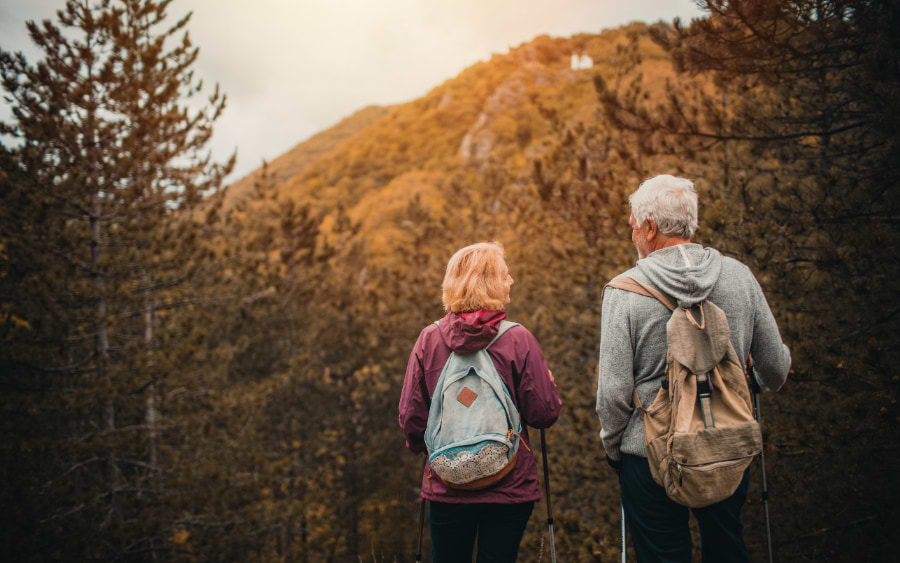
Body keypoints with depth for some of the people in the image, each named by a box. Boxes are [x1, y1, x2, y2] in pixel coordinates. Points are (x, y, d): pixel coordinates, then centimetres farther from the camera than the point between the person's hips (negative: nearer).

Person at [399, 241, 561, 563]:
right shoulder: (518, 340, -12)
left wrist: (420, 446, 19)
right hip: (508, 488, -2)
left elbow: (410, 415, -2)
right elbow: (545, 413, -10)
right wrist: (550, 382, 12)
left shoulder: (429, 338, -6)